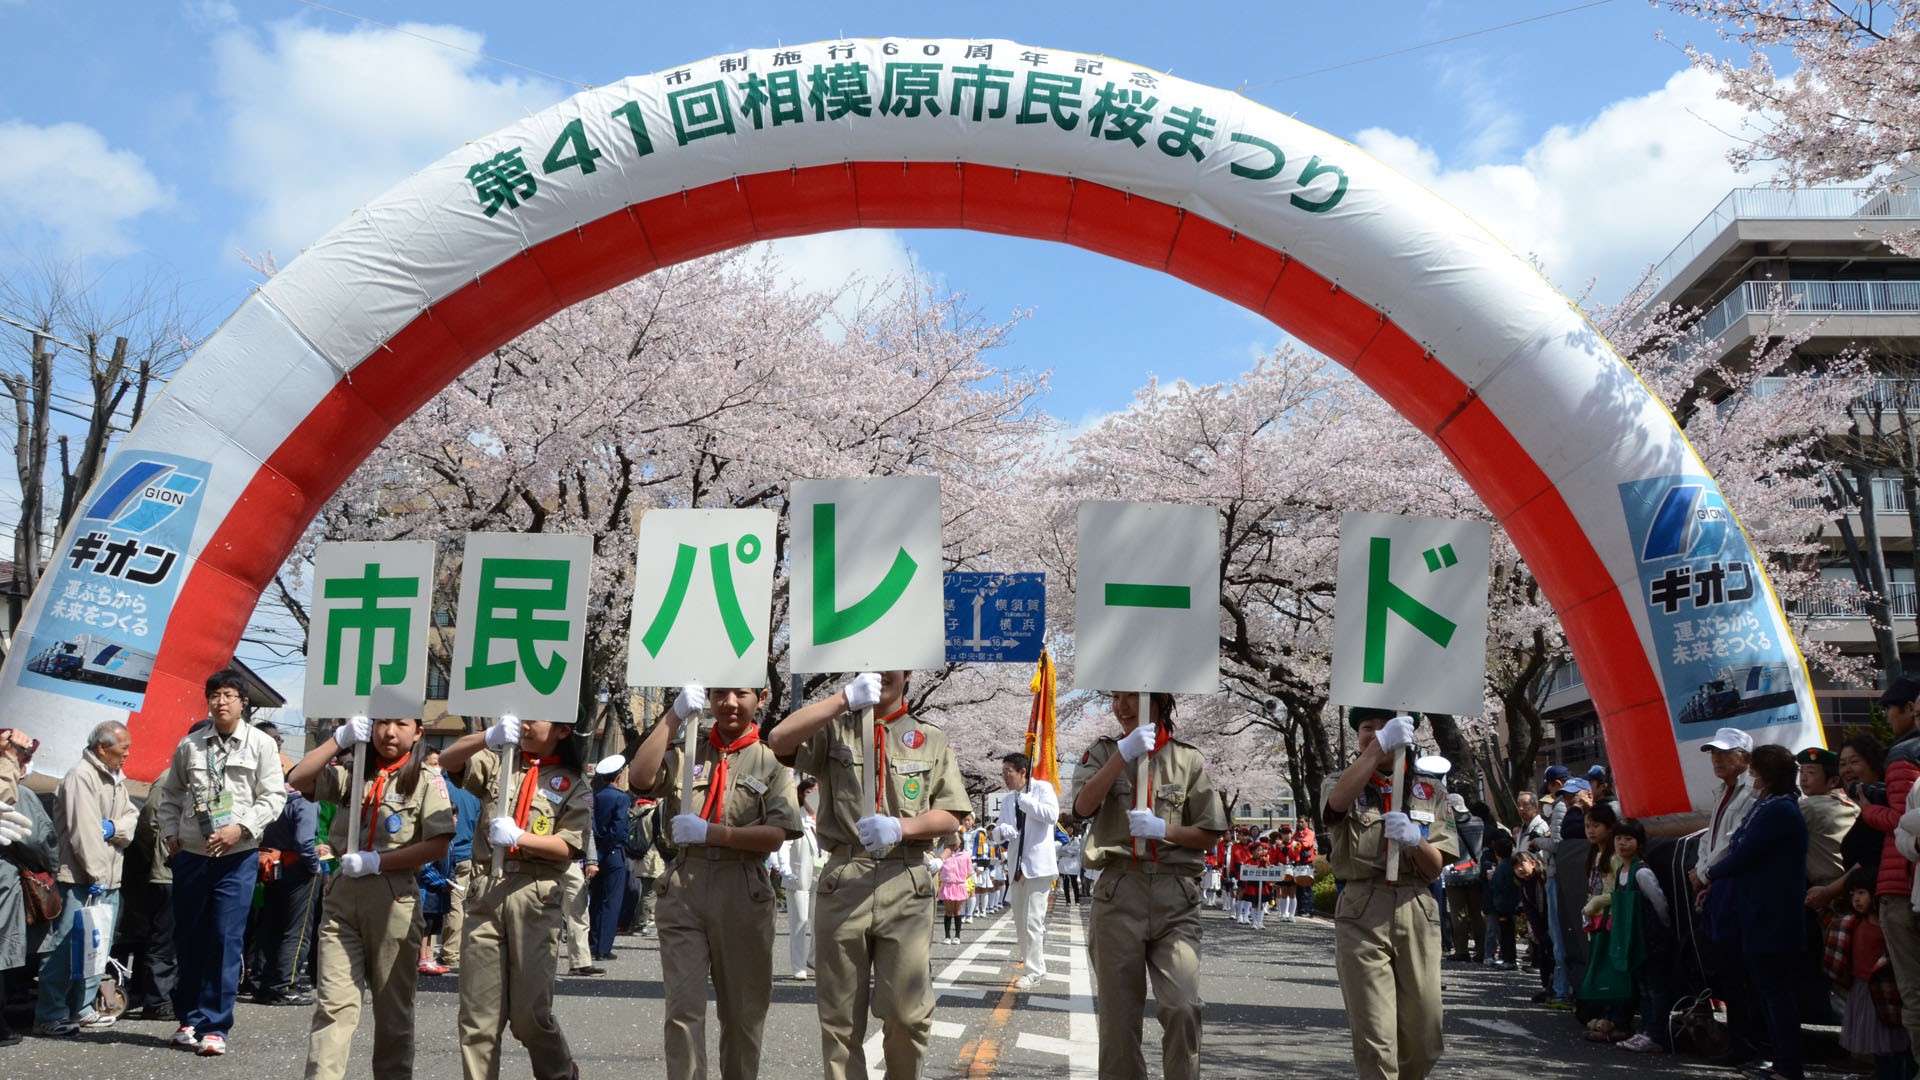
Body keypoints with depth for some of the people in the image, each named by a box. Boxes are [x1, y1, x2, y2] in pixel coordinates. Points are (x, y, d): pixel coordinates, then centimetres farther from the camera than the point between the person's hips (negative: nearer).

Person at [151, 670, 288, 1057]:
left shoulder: (261, 744, -2)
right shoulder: (190, 745, 6)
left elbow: (273, 797, -4)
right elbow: (170, 792, 17)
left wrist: (241, 827, -15)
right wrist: (171, 832, 6)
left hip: (237, 855, -3)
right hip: (190, 854, 3)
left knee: (226, 940, -3)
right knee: (188, 938, 11)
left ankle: (214, 1026, 4)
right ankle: (189, 1017, 26)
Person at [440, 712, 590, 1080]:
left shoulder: (573, 784, 5)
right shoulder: (498, 762, 14)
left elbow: (570, 847, -4)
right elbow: (447, 760, 0)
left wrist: (519, 837, -18)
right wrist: (488, 737, -17)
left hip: (534, 897, -3)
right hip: (485, 891, 3)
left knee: (530, 1014, -1)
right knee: (478, 1013, 4)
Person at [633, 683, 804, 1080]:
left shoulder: (771, 760, 3)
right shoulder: (686, 752, 10)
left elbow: (775, 836, -7)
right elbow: (641, 778, -9)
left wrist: (710, 832, -15)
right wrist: (674, 717, -10)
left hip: (743, 893, -1)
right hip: (682, 887, 1)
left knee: (743, 1009, 11)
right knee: (683, 1006, -5)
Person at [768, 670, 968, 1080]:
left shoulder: (932, 739, 12)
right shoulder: (834, 729, 11)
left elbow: (950, 816, 6)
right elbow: (780, 740, -9)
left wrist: (899, 827, -12)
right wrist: (845, 699, -15)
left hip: (906, 882, 0)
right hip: (843, 879, 0)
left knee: (907, 1013, -4)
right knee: (840, 1015, 5)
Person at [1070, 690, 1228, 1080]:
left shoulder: (1188, 759, 6)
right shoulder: (1103, 751, 8)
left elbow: (1210, 835, 6)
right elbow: (1083, 806, -10)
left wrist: (1162, 829, -10)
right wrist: (1123, 753, -18)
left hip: (1175, 895, -1)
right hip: (1118, 890, 1)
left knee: (1182, 1007, -14)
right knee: (1117, 1010, 6)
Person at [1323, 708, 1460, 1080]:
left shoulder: (1428, 790, 13)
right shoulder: (1343, 785, 8)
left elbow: (1435, 868, 7)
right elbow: (1337, 802, -19)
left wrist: (1415, 840, -15)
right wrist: (1379, 746, -30)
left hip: (1417, 913, 2)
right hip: (1362, 913, -2)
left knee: (1424, 1040, 6)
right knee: (1374, 1039, -7)